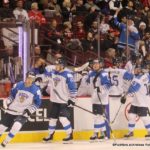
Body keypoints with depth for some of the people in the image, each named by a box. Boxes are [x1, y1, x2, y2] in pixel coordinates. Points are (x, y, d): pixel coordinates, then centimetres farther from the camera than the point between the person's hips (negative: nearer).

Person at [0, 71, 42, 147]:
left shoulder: (36, 90, -10)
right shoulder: (18, 85, -6)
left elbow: (37, 103, -1)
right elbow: (12, 95, 10)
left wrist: (29, 110, -12)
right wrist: (6, 101, -5)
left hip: (23, 113, -2)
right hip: (11, 110, 2)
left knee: (16, 126, -26)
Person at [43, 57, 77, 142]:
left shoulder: (67, 74, -15)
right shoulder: (53, 73, 5)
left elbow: (73, 87, -16)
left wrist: (72, 98, -17)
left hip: (64, 101, -7)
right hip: (55, 100, 7)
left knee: (63, 118, -17)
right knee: (53, 118, 14)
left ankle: (70, 135, -7)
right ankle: (50, 135, 27)